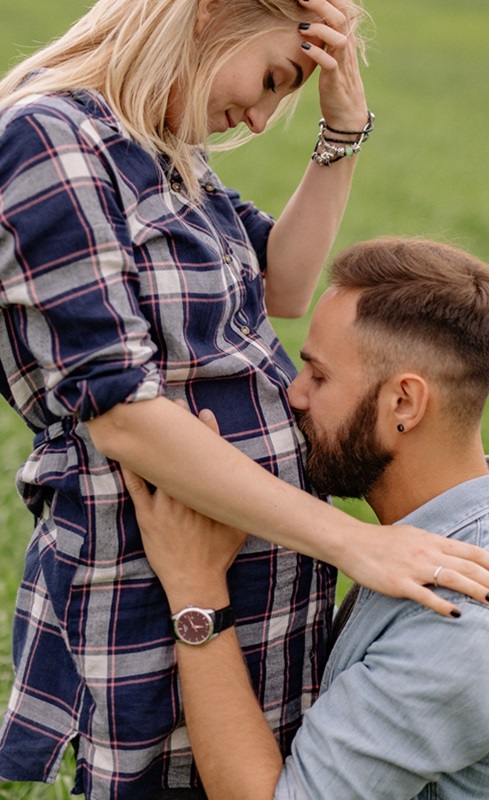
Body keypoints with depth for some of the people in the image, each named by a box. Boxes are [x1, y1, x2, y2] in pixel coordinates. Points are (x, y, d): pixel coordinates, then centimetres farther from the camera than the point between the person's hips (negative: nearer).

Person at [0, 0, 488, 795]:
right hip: (154, 605, -9)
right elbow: (121, 416, -25)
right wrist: (352, 542, -25)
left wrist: (345, 128, -1)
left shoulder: (165, 151, 9)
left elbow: (283, 286, 11)